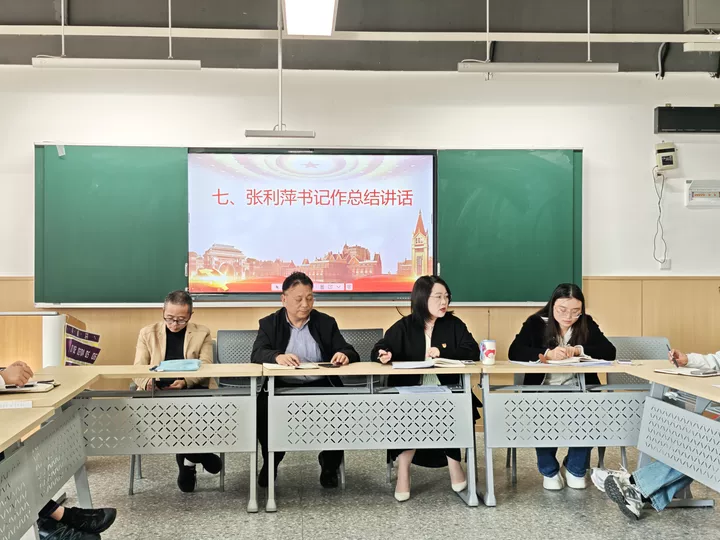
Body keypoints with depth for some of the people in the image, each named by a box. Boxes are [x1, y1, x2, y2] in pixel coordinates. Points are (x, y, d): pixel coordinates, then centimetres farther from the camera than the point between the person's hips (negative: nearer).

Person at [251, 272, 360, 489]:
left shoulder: (326, 323, 13)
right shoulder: (269, 323, 9)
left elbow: (350, 353, 8)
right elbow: (257, 354, -7)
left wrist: (345, 355, -18)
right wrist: (277, 357, -31)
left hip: (320, 386, 1)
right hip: (282, 386, -1)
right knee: (262, 407, -31)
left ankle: (330, 463, -2)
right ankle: (270, 462, -2)